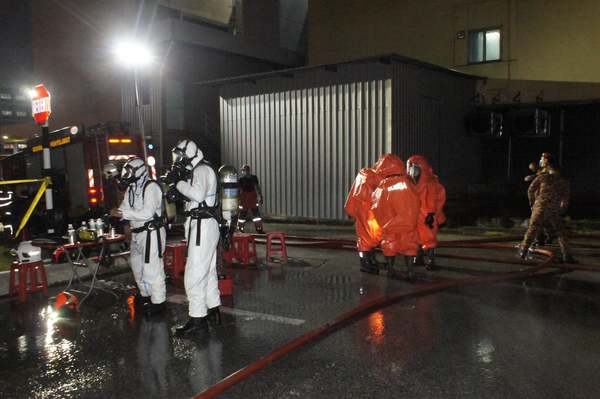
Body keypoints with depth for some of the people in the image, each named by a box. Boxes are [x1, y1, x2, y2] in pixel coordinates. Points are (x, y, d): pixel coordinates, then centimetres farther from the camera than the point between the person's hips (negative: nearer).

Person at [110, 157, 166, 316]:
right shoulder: (131, 189, 11)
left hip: (151, 232, -10)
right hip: (137, 233, 10)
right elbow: (125, 207, 11)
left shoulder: (151, 187, -17)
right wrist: (117, 212, -12)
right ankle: (145, 294, 39)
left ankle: (158, 301, 6)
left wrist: (124, 214, -25)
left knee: (151, 268, -6)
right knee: (137, 264, 21)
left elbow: (147, 213, -25)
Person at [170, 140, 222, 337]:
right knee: (208, 270, 17)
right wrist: (178, 188, 5)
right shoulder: (198, 171, 18)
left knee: (194, 274, -8)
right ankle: (213, 311, 28)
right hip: (203, 226, 11)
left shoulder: (202, 169, -13)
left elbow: (198, 194, -30)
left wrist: (180, 184, -18)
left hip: (203, 226, -11)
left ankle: (198, 320, -3)